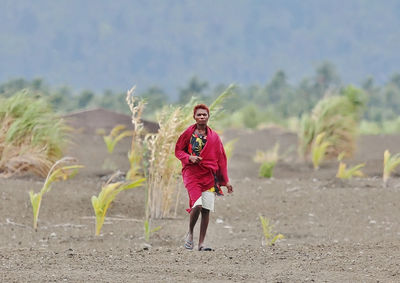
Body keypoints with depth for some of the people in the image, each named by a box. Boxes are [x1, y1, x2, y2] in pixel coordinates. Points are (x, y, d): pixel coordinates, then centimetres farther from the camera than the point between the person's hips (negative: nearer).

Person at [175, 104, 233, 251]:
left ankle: (201, 243, 5)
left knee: (206, 209, -2)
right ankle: (190, 233, 6)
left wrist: (225, 181, 8)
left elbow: (221, 159, 11)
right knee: (197, 205, -20)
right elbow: (178, 151, 11)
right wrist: (189, 158, -11)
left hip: (209, 175, 2)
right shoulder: (188, 134, 4)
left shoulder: (214, 137, 8)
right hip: (192, 174, -2)